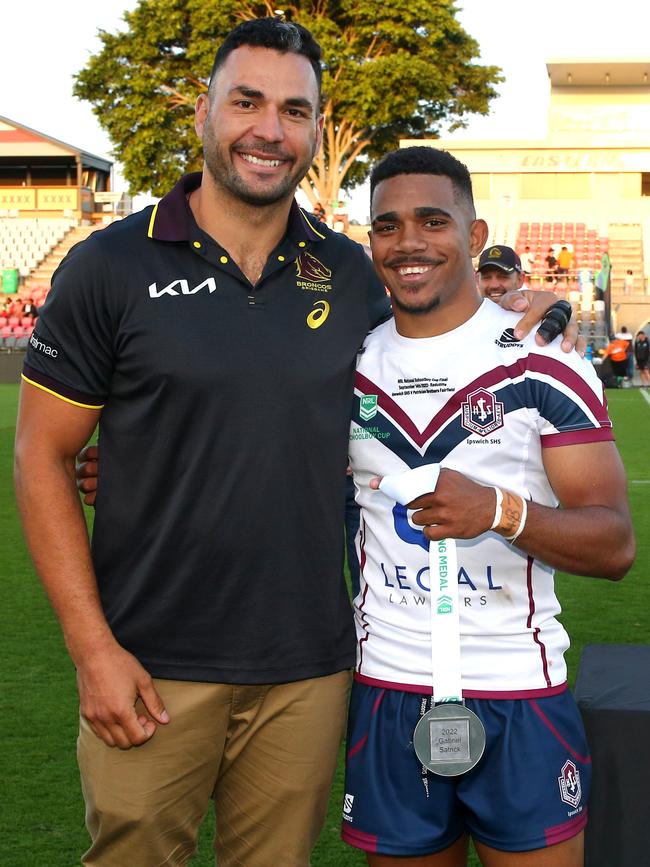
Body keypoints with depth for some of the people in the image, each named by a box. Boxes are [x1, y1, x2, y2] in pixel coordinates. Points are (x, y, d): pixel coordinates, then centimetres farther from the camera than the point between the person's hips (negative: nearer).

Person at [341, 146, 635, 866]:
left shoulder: (543, 368, -6)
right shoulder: (349, 371, 5)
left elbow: (614, 544, -9)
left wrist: (499, 509, -27)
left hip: (519, 698, -3)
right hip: (386, 691, 3)